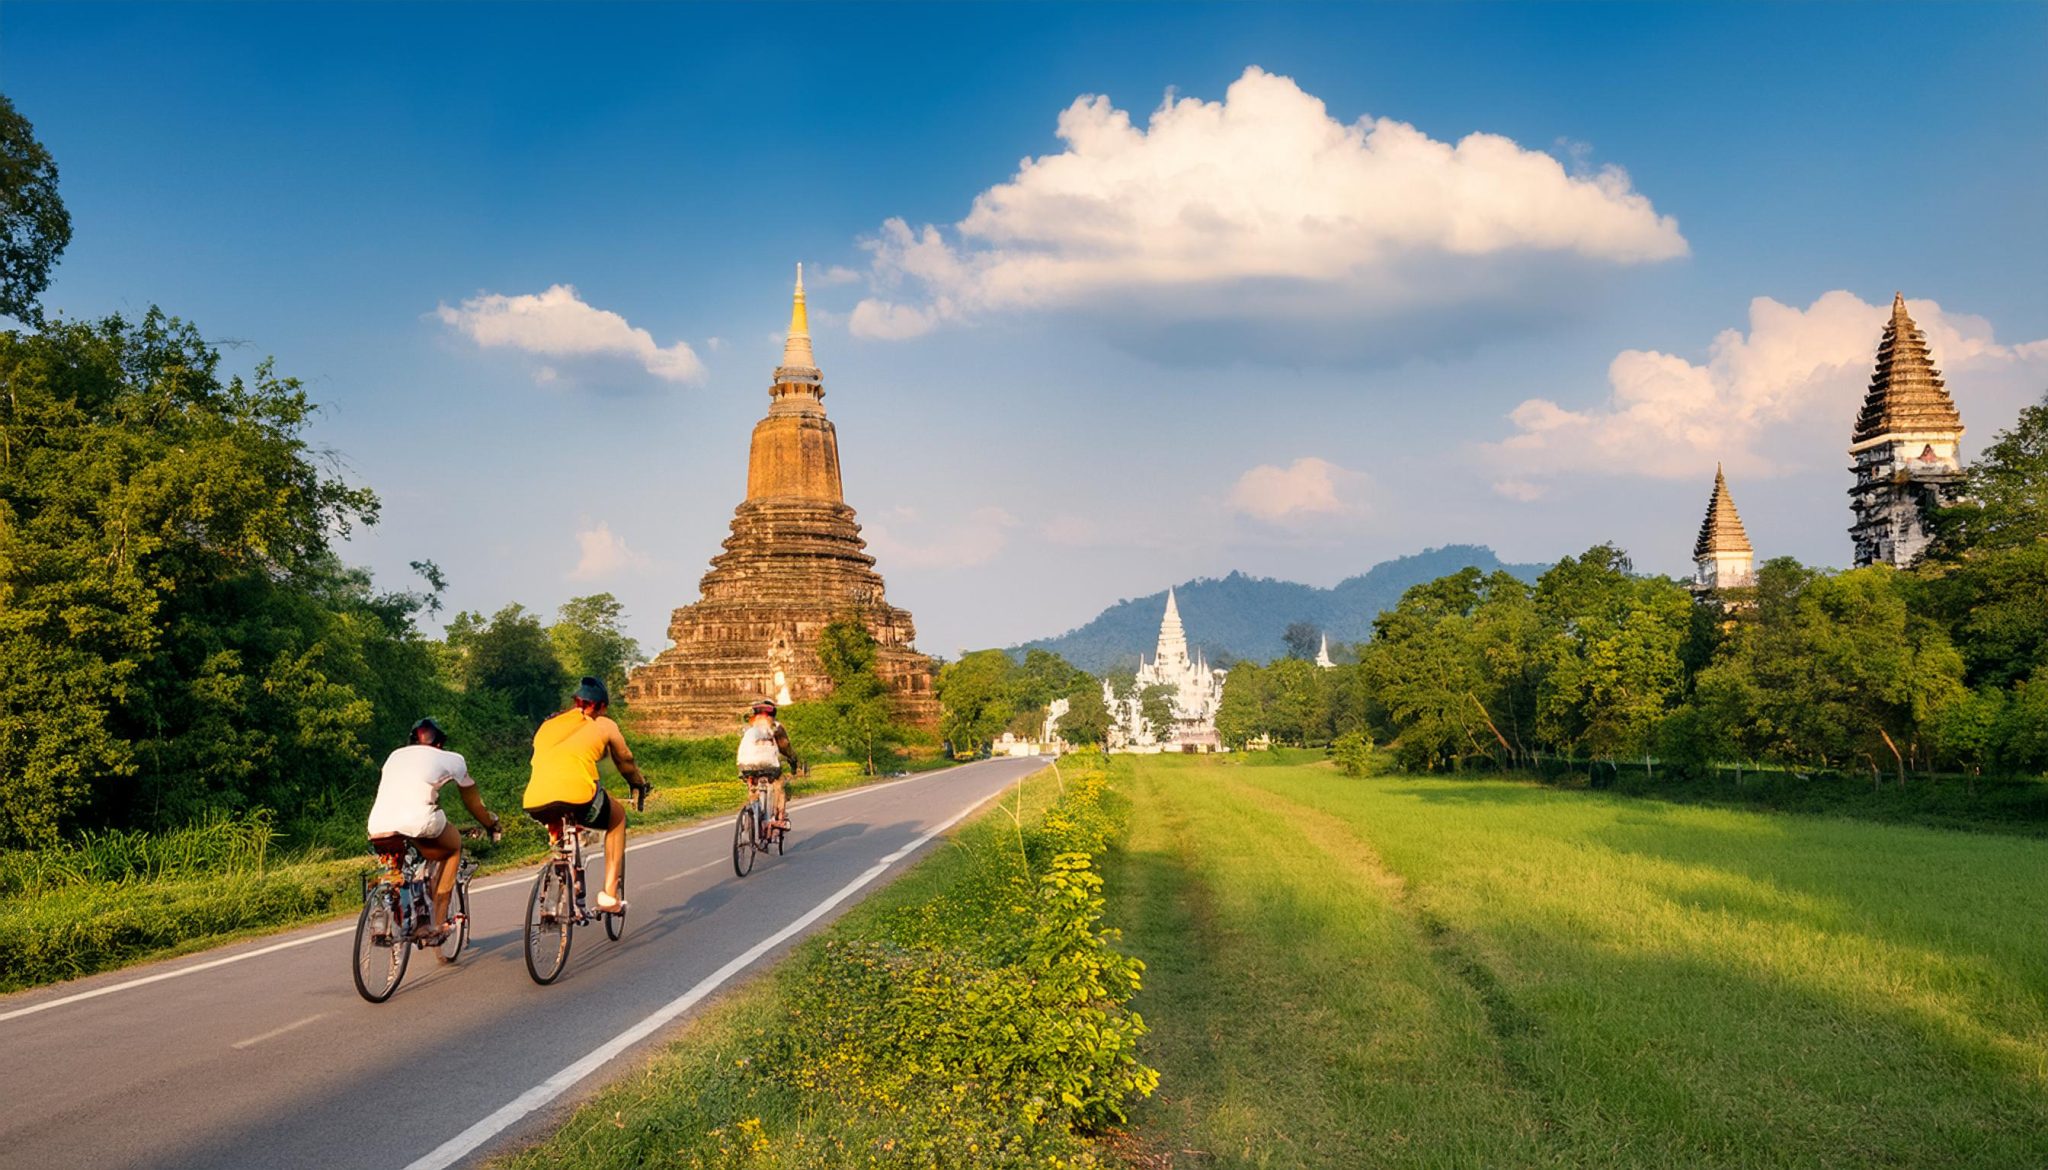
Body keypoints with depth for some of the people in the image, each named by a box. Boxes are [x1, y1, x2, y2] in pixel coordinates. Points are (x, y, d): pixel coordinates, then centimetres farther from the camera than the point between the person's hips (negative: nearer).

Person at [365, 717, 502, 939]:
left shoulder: (395, 756, 31)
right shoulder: (452, 759, 20)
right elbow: (472, 802, 30)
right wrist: (493, 824, 47)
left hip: (377, 831, 4)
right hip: (419, 825, -4)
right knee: (453, 847, 27)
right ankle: (439, 920, 20)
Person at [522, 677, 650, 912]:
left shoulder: (548, 725, 31)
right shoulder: (604, 725, 21)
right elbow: (625, 761, 36)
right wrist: (640, 784, 57)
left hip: (535, 804, 4)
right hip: (577, 794, -4)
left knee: (556, 821, 41)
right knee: (617, 817, 29)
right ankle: (609, 893, 19)